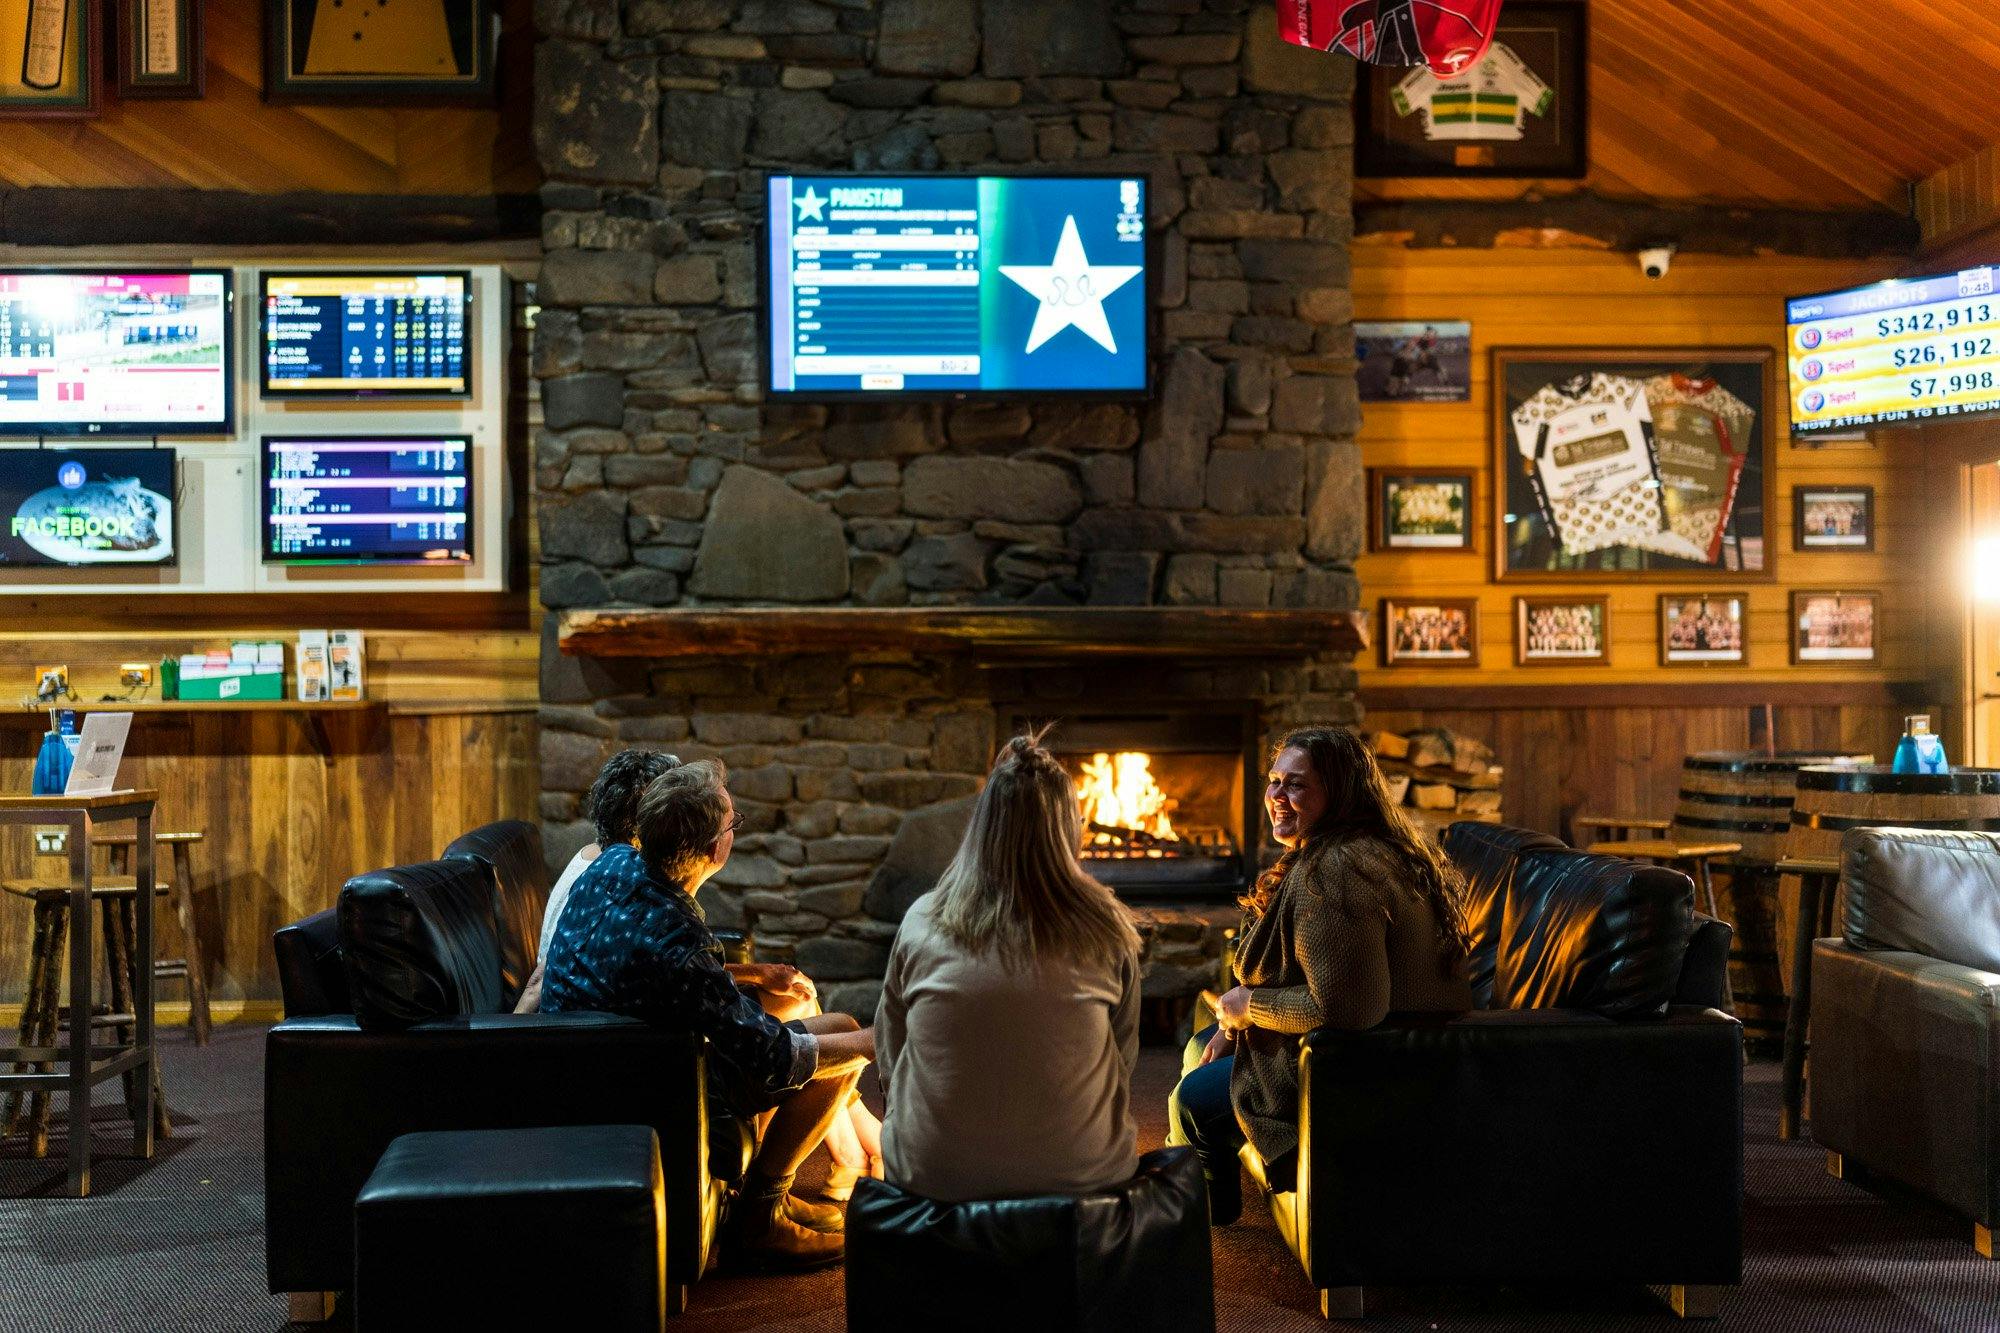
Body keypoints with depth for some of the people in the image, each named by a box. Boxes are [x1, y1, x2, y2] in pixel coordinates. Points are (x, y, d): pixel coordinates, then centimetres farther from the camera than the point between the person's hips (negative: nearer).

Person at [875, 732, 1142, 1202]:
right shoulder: (1106, 933, -7)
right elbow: (1125, 1055, 5)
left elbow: (888, 1058, 5)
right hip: (1078, 1171, 0)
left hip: (934, 1173, 0)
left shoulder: (922, 924, -6)